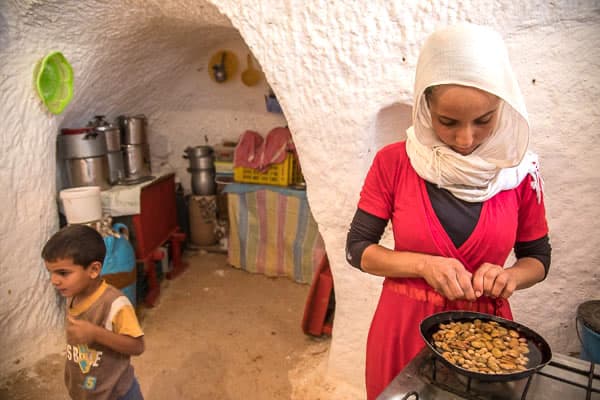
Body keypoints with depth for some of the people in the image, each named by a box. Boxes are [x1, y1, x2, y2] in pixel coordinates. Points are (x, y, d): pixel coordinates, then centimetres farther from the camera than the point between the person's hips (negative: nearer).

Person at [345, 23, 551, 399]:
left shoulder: (521, 171, -7)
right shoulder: (393, 163, -12)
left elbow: (538, 258, 4)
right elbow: (358, 248, -8)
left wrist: (508, 276, -17)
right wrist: (424, 264, -22)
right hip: (404, 324, -1)